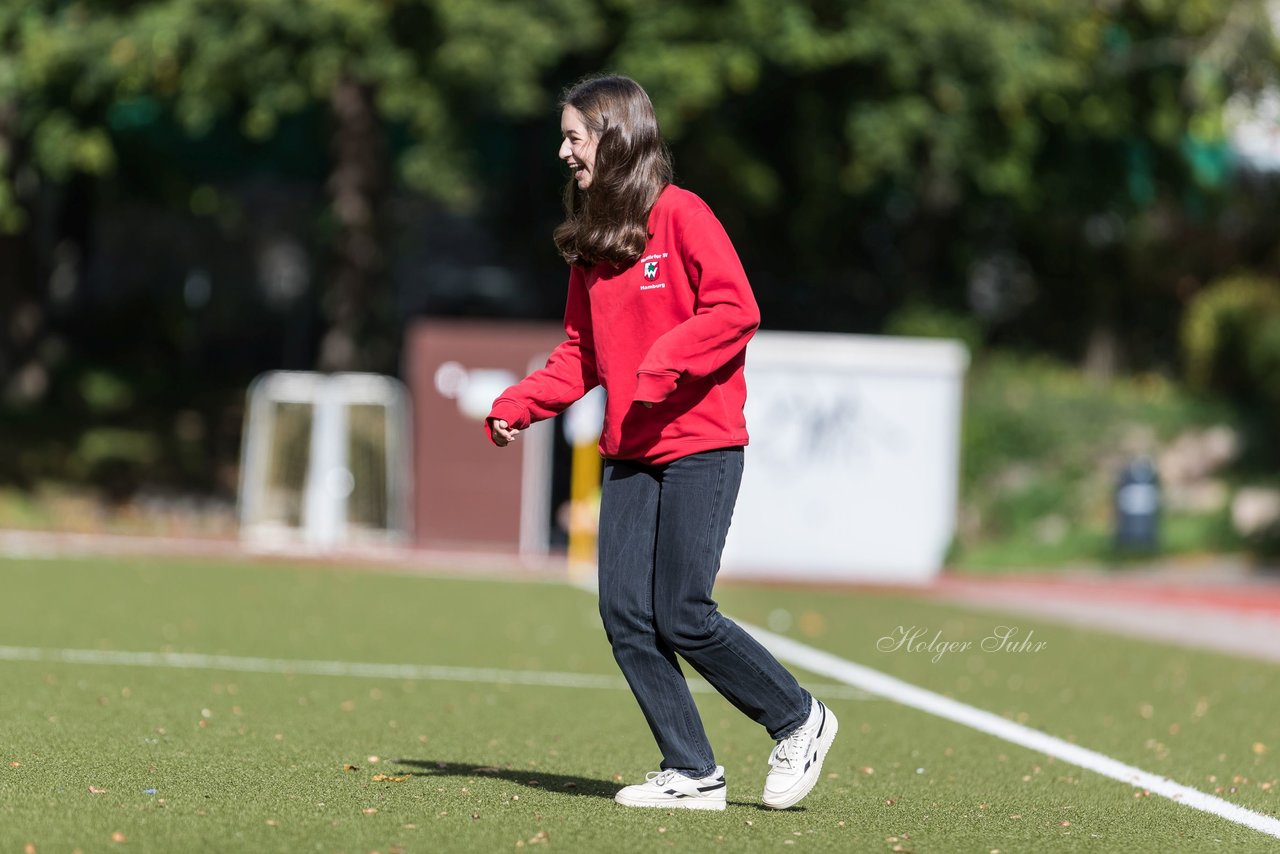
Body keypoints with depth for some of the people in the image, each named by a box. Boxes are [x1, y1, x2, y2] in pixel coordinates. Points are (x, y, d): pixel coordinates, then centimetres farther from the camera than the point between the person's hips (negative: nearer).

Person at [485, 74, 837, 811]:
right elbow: (582, 352, 16)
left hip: (699, 445, -7)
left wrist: (663, 364, -23)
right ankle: (692, 773, 8)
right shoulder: (590, 239, 14)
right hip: (630, 452, 8)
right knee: (626, 615, 0)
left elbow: (736, 312, -15)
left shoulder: (681, 216, -9)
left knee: (683, 615, -9)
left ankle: (798, 721, 11)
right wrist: (519, 405, 2)